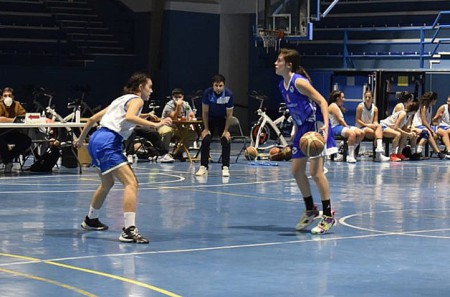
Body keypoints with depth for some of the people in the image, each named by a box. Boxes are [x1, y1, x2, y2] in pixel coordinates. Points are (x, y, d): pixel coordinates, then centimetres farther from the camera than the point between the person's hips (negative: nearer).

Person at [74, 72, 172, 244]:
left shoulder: (121, 100, 25)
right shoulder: (136, 100, 0)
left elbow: (93, 118, 27)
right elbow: (129, 117, -24)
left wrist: (81, 139, 37)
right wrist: (155, 125, -29)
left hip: (96, 140, 10)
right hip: (108, 143, -10)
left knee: (107, 183, 31)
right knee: (131, 183, -18)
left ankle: (90, 220, 49)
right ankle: (129, 230, -32)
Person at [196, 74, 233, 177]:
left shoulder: (229, 95, -27)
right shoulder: (207, 93, -26)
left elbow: (229, 114, -16)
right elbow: (205, 112, -14)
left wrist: (226, 130, -15)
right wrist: (206, 129, -12)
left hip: (223, 119, 0)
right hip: (210, 119, 1)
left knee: (226, 141, -14)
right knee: (205, 141, -10)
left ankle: (225, 167, -9)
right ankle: (203, 167, -1)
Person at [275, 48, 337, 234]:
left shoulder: (298, 82, -18)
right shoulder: (282, 86, 8)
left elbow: (322, 101, -21)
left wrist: (325, 124, -33)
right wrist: (296, 132, 19)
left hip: (316, 125, -9)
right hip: (303, 128, 9)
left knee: (316, 172, -13)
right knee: (297, 171, 10)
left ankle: (328, 216, -6)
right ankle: (310, 210, 25)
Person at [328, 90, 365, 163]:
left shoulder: (338, 106, 24)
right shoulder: (333, 106, -8)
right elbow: (339, 119, -14)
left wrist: (347, 126, 2)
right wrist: (347, 127, -12)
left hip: (341, 126, 11)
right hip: (335, 127, -11)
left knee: (361, 133, -4)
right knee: (351, 133, -37)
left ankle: (352, 151, 2)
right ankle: (351, 156, -38)